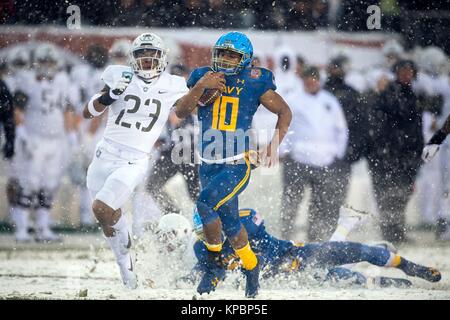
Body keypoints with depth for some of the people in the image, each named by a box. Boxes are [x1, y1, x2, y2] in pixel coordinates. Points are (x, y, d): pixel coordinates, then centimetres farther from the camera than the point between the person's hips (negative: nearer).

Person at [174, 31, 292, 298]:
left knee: (206, 203, -26)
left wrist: (275, 144, -9)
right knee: (229, 221, 9)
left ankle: (215, 254, -4)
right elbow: (181, 112, -7)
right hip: (209, 165, 5)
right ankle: (252, 267, 31)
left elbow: (284, 111, 4)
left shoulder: (253, 84, -6)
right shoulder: (205, 79, 2)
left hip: (238, 165, -4)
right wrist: (200, 87, -21)